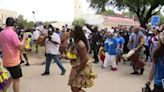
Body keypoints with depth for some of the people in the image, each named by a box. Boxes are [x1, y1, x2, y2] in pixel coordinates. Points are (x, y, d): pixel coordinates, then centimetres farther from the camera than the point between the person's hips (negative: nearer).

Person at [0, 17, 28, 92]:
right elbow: (20, 47, -20)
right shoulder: (12, 33, -20)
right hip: (13, 61, -8)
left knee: (9, 79, 23)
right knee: (16, 80, 6)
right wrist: (24, 38, -7)